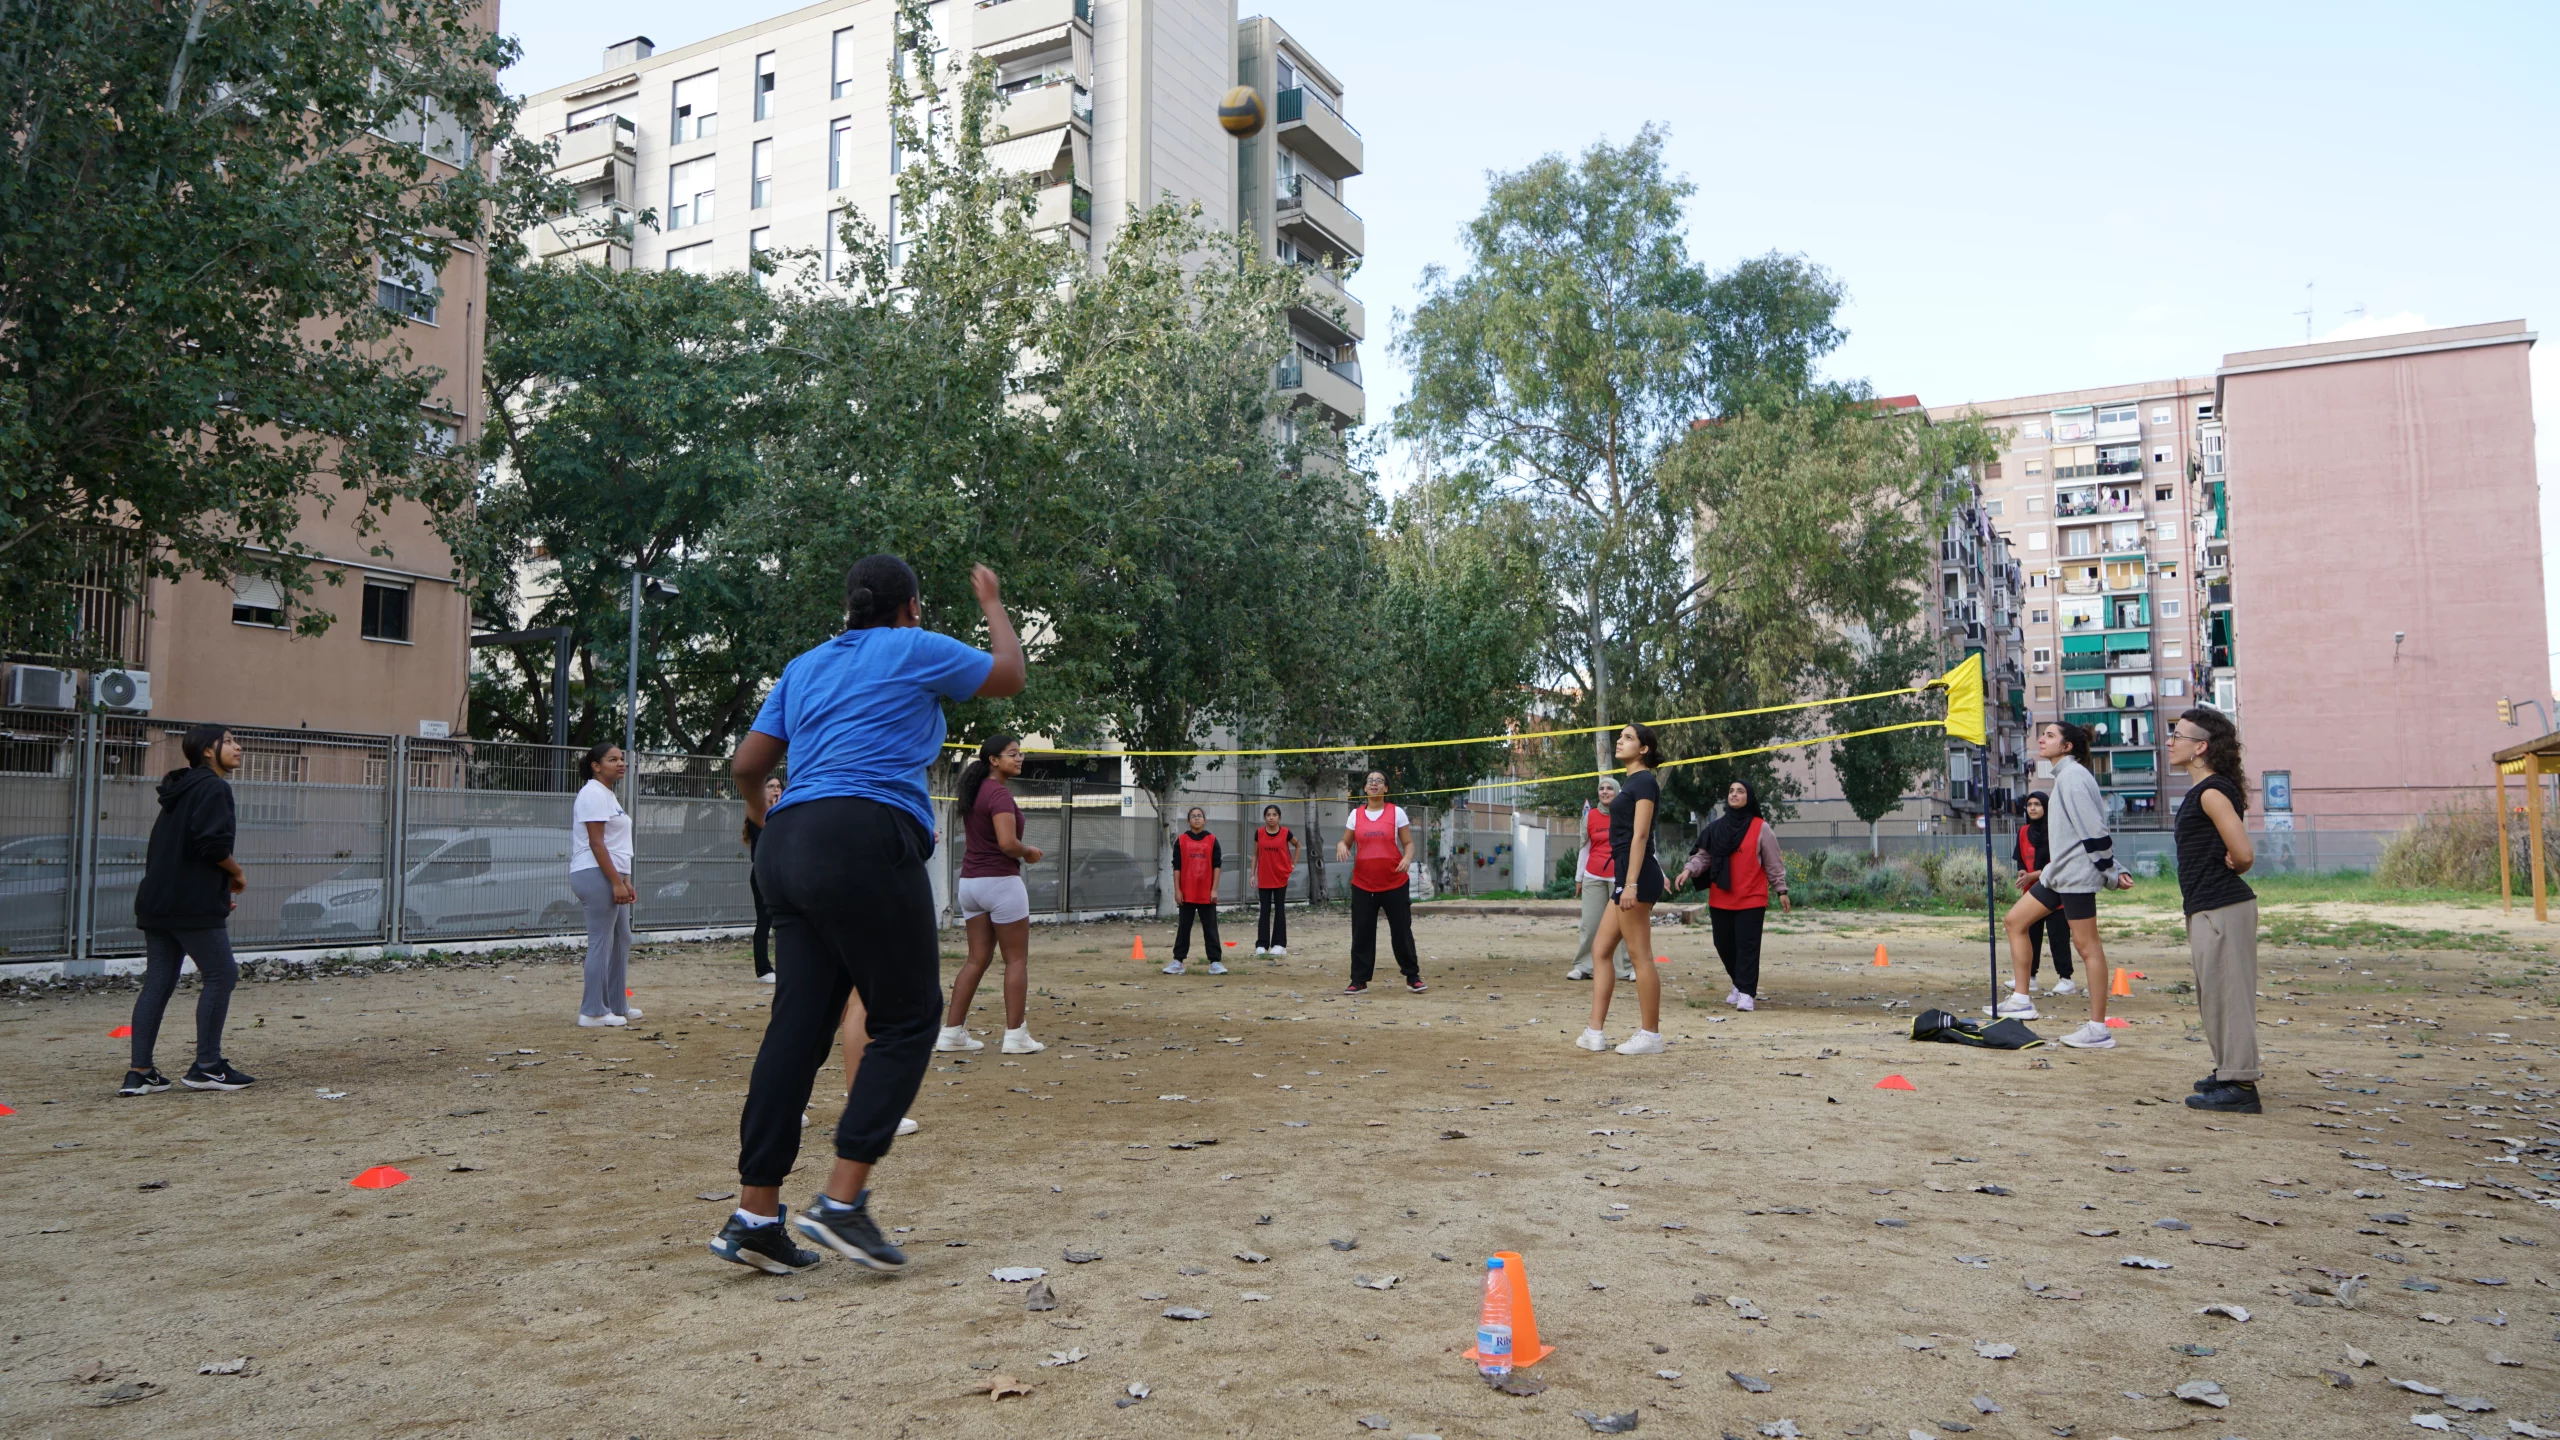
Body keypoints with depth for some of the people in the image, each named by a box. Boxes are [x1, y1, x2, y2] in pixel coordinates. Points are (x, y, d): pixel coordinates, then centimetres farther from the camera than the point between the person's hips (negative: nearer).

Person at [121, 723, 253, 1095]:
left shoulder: (180, 790, 20)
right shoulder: (213, 787, -9)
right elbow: (212, 843, -21)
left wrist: (218, 890, 19)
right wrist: (237, 874, -4)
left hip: (155, 902, 9)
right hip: (194, 906, -9)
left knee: (157, 982, 8)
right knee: (221, 975, -1)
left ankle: (140, 1072, 7)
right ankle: (206, 1067, 2)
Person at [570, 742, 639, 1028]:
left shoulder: (608, 795, 20)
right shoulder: (594, 794, -11)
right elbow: (596, 843, -18)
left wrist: (625, 881, 21)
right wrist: (617, 882, -20)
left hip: (611, 877, 11)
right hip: (596, 876, -11)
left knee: (621, 940, 14)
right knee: (601, 943, -7)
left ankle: (617, 1006, 22)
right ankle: (593, 1012, -2)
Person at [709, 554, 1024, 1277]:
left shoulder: (804, 666, 21)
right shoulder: (917, 650, 5)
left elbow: (747, 766, 20)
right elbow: (1008, 675, 19)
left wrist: (768, 817, 39)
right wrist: (993, 605, 35)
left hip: (789, 848, 7)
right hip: (866, 844, -7)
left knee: (799, 1023, 7)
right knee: (908, 1019, 1)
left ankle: (754, 1215, 6)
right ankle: (841, 1199, -7)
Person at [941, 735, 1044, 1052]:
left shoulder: (974, 790, 9)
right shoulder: (1000, 793, -16)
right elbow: (1008, 843, -23)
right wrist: (1029, 853, -6)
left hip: (970, 881, 8)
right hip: (1000, 881, -8)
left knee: (977, 959, 11)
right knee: (1017, 960, 1)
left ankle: (952, 1032, 10)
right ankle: (1016, 1036, 3)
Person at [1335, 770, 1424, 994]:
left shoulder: (1397, 812, 1)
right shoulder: (1355, 814, 8)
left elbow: (1408, 843, 2)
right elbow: (1346, 841, 14)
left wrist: (1407, 858, -19)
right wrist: (1341, 845, -10)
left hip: (1395, 884, -2)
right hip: (1363, 885, 2)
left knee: (1402, 932, 3)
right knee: (1361, 934, 2)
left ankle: (1412, 977, 14)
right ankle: (1359, 981, 9)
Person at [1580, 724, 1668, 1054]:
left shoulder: (1644, 781, -9)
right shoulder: (1632, 781, 19)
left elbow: (1640, 835, -17)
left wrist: (1631, 884, -22)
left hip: (1637, 876, -10)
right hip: (1625, 875, 10)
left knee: (1640, 955, -4)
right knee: (1600, 947, 10)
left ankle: (1650, 1035, 4)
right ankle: (1595, 1031, 12)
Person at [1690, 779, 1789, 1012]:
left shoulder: (1760, 828, -2)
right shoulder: (1716, 827, 8)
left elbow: (1773, 862, 2)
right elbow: (1704, 856, 8)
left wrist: (1781, 890, 1)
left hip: (1751, 899, -4)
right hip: (1720, 899, 4)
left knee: (1747, 946, -8)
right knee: (1724, 945, 10)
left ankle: (1746, 993, -5)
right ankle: (1740, 984, 30)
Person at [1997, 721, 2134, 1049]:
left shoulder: (2072, 775, -14)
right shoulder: (2064, 776, 17)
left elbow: (2094, 829, -19)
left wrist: (2111, 872, -16)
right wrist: (2113, 872, 14)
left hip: (2076, 873, -11)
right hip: (2058, 872, 11)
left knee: (2086, 945, -6)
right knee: (2015, 920, 11)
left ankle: (2099, 1029, -2)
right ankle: (2021, 999, 14)